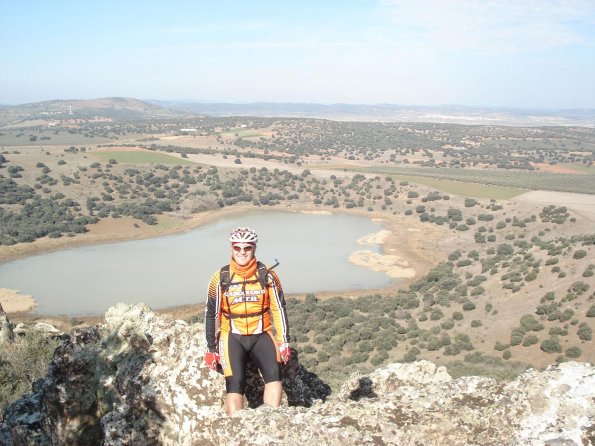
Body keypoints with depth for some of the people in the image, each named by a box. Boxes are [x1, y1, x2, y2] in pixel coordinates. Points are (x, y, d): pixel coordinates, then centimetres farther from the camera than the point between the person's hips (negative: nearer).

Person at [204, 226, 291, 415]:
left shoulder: (267, 276, -4)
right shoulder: (220, 278, -5)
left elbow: (279, 309, 2)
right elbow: (211, 314, 2)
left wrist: (284, 342, -1)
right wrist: (211, 349, 2)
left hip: (261, 335, 1)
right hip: (232, 336, 0)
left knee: (274, 372, -25)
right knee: (235, 383, -20)